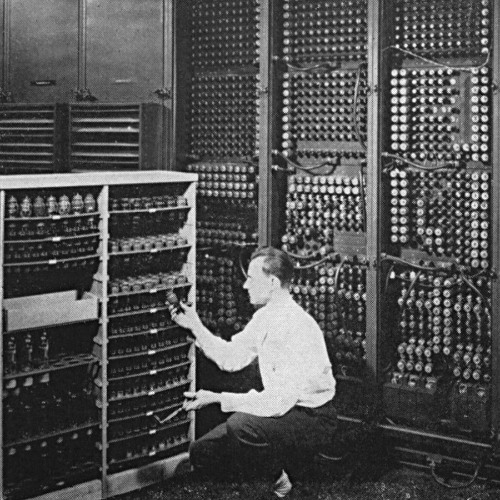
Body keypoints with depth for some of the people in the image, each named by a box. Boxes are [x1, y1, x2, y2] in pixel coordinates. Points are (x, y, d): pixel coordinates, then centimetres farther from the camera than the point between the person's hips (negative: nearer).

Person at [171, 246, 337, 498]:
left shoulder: (298, 328, -27)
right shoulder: (264, 317, 1)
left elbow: (279, 400, -31)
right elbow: (231, 358, 12)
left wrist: (217, 399, -29)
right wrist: (196, 326, 3)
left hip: (311, 418, -8)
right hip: (282, 408, 8)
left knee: (241, 424, -34)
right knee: (202, 452, 1)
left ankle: (281, 478, -7)